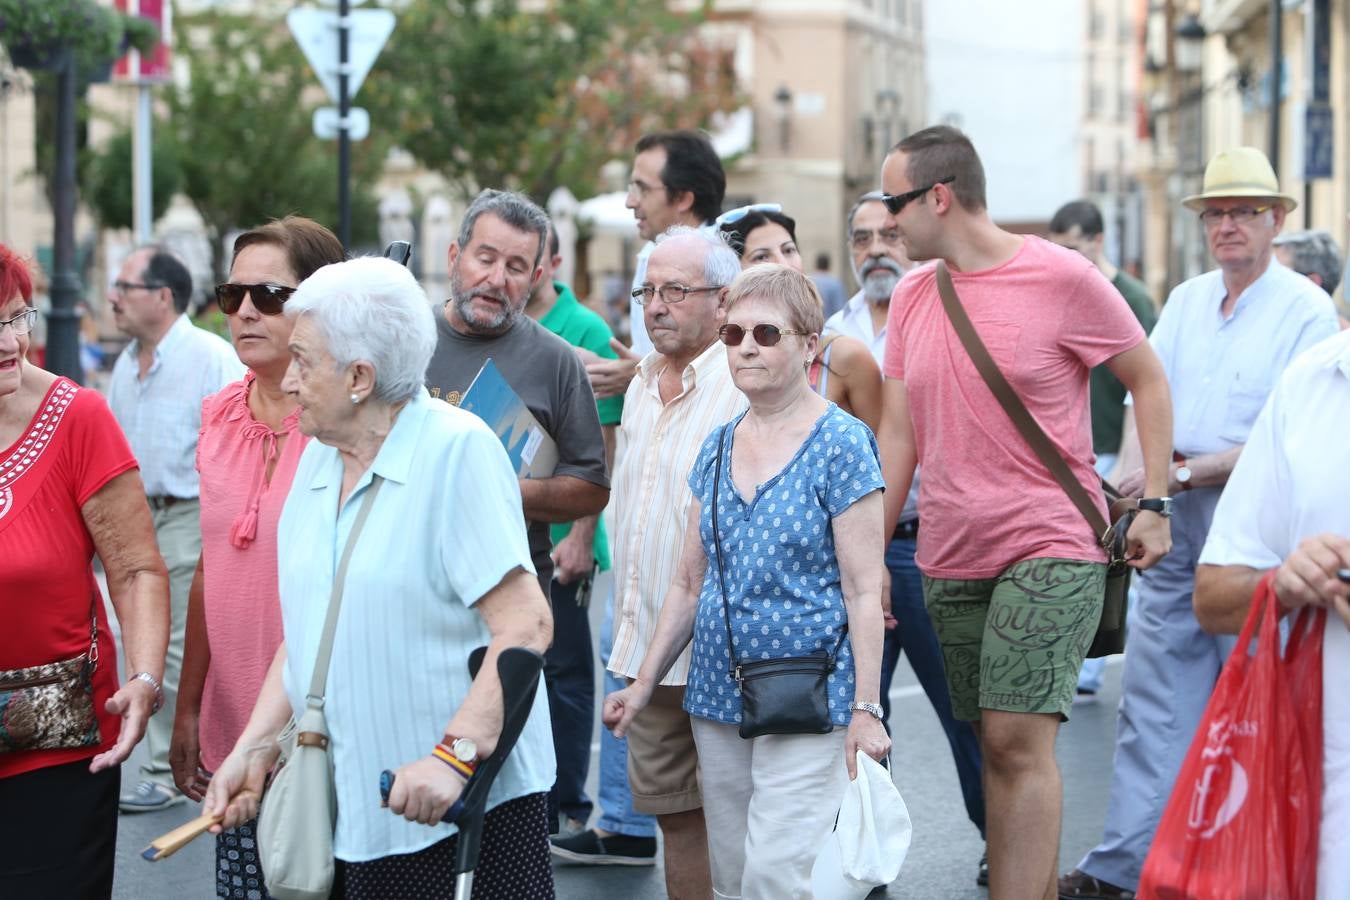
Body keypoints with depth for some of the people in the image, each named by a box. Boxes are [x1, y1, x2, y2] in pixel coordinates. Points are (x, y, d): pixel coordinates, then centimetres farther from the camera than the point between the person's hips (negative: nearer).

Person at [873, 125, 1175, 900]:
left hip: (1051, 549, -6)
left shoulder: (1062, 277, -8)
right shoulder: (912, 294, 9)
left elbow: (1149, 380, 2)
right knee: (998, 748, 8)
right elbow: (895, 435, 10)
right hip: (949, 558, 6)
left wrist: (1155, 503, -4)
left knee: (1019, 739, -15)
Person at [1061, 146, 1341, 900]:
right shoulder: (1186, 301, 13)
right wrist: (1133, 471, -14)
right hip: (1177, 526, 6)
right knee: (1153, 693, 4)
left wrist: (1186, 471, -17)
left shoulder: (1306, 310, -7)